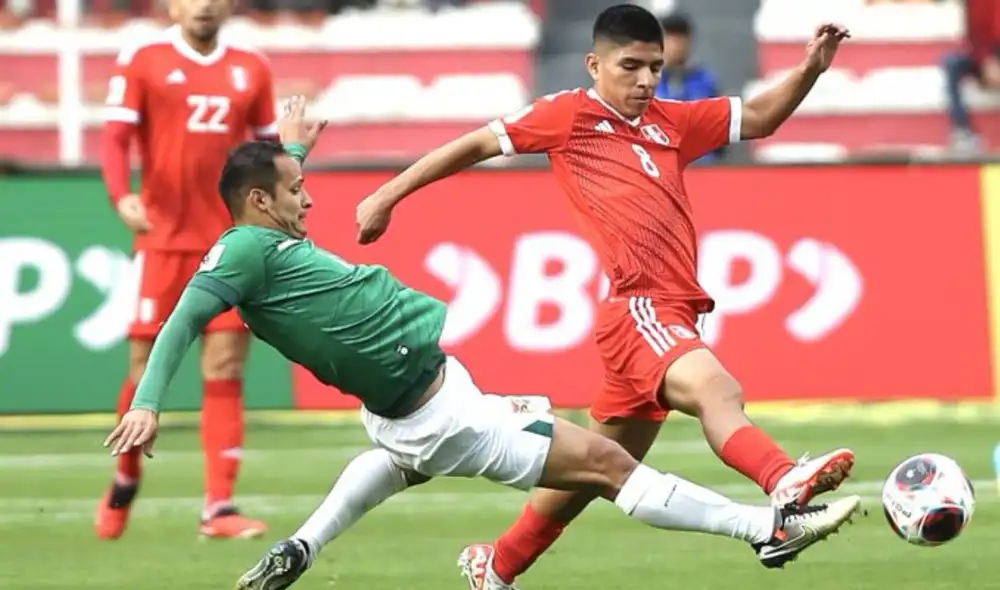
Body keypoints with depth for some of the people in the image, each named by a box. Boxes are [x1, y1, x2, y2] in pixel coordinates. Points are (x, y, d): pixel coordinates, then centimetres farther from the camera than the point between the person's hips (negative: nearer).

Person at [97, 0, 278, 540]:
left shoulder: (251, 69, 9)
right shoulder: (142, 61, -1)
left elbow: (270, 150, 16)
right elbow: (115, 137, -7)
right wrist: (121, 196, -25)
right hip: (162, 240, -2)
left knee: (225, 374, -4)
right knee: (146, 370, 1)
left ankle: (218, 508, -6)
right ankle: (124, 484, 25)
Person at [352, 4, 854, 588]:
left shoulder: (669, 121, 20)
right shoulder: (570, 114, 4)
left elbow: (759, 118, 23)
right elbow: (477, 144, 10)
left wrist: (811, 68, 5)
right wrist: (387, 196, 11)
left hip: (671, 315, 8)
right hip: (639, 308, -8)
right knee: (716, 389, -34)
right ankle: (786, 484, -60)